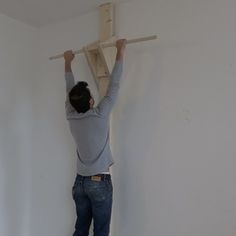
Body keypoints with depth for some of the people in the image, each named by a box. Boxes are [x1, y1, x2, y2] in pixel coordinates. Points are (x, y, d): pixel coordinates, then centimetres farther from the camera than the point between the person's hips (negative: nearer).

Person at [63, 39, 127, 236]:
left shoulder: (71, 117, -4)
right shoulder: (100, 115, -17)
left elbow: (69, 89, 9)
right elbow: (114, 86, -13)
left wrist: (68, 62, 21)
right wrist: (120, 52, -6)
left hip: (80, 182, 6)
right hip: (100, 182, -6)